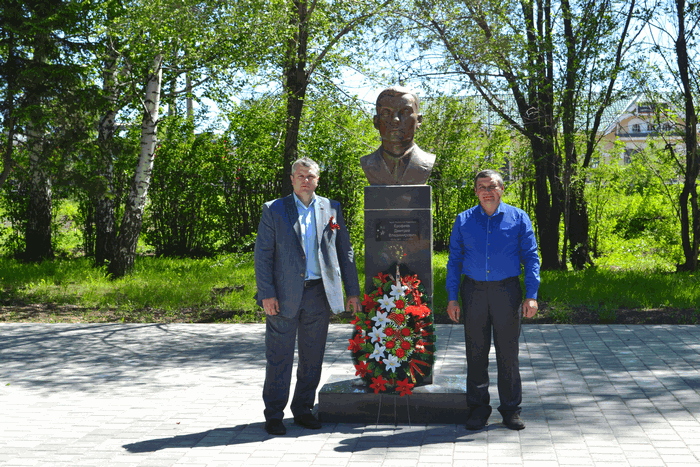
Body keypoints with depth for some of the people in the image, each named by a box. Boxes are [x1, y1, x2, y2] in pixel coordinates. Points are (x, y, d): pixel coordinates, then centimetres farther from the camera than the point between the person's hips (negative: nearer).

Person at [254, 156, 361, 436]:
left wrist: (353, 292, 7)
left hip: (319, 294, 3)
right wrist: (267, 294, -10)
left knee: (312, 357, 10)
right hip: (284, 295, -2)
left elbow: (345, 252, 11)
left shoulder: (331, 209, 10)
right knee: (279, 357, 1)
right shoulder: (273, 210, 3)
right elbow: (263, 254, -1)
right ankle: (273, 415, 11)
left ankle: (302, 409, 24)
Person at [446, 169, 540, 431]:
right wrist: (452, 298, 2)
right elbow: (454, 260, 9)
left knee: (508, 352, 4)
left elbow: (531, 257, 2)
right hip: (474, 292, 1)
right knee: (476, 352, 5)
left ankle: (511, 409, 15)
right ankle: (478, 407, 15)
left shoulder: (518, 218, 4)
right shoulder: (463, 221, 7)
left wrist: (531, 296, -7)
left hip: (506, 291, -1)